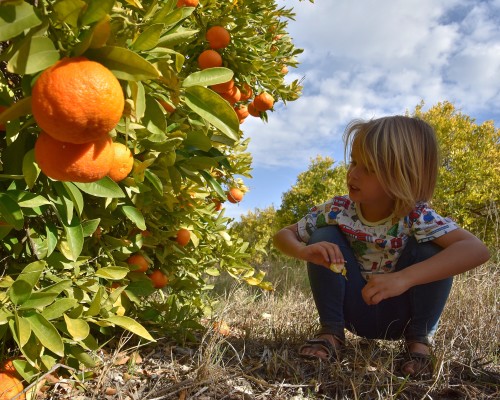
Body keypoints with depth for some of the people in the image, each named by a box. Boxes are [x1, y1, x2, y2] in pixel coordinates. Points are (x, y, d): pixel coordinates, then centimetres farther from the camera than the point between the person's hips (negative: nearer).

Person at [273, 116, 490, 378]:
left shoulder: (416, 216, -25)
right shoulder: (337, 211, -16)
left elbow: (477, 250, -39)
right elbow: (283, 235, -9)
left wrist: (403, 278, -50)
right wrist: (304, 251, -35)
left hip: (400, 314, -1)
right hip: (354, 312, 2)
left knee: (431, 248, -27)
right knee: (323, 236, -20)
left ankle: (419, 340, -7)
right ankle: (331, 331, -7)